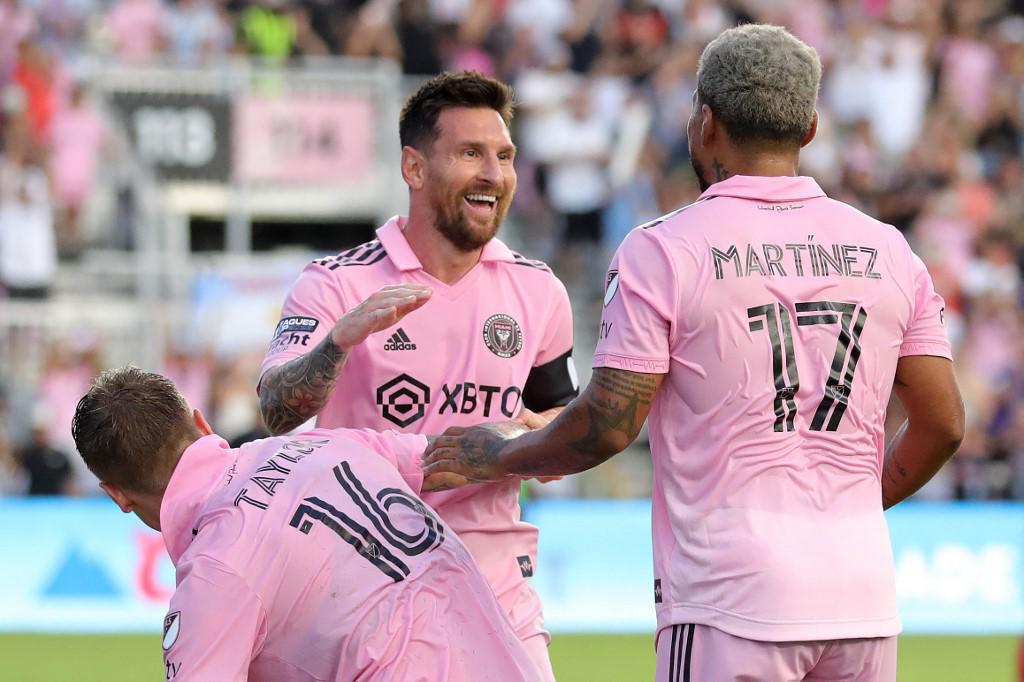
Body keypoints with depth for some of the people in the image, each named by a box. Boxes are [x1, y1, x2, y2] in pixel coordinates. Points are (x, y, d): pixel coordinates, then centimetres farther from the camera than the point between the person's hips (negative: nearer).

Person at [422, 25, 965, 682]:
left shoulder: (664, 249, -4)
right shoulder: (888, 251, 9)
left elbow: (608, 425, -7)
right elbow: (943, 424, 10)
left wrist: (501, 456, 12)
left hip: (733, 605, -4)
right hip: (865, 599, 4)